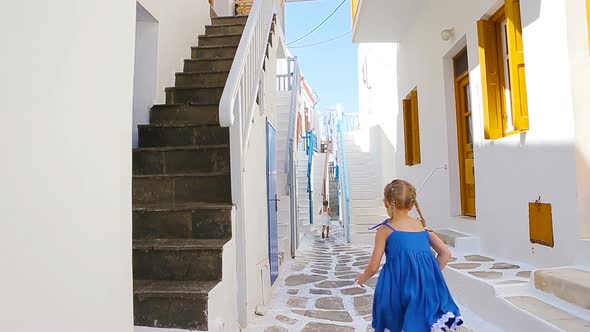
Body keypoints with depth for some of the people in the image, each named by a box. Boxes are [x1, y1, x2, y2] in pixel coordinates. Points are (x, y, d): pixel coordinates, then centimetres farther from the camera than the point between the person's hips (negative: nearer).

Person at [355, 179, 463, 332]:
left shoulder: (385, 229, -1)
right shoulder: (422, 225, 10)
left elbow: (373, 267, 0)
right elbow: (446, 253, 9)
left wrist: (362, 278, 19)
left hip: (398, 288, -3)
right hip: (427, 288, 4)